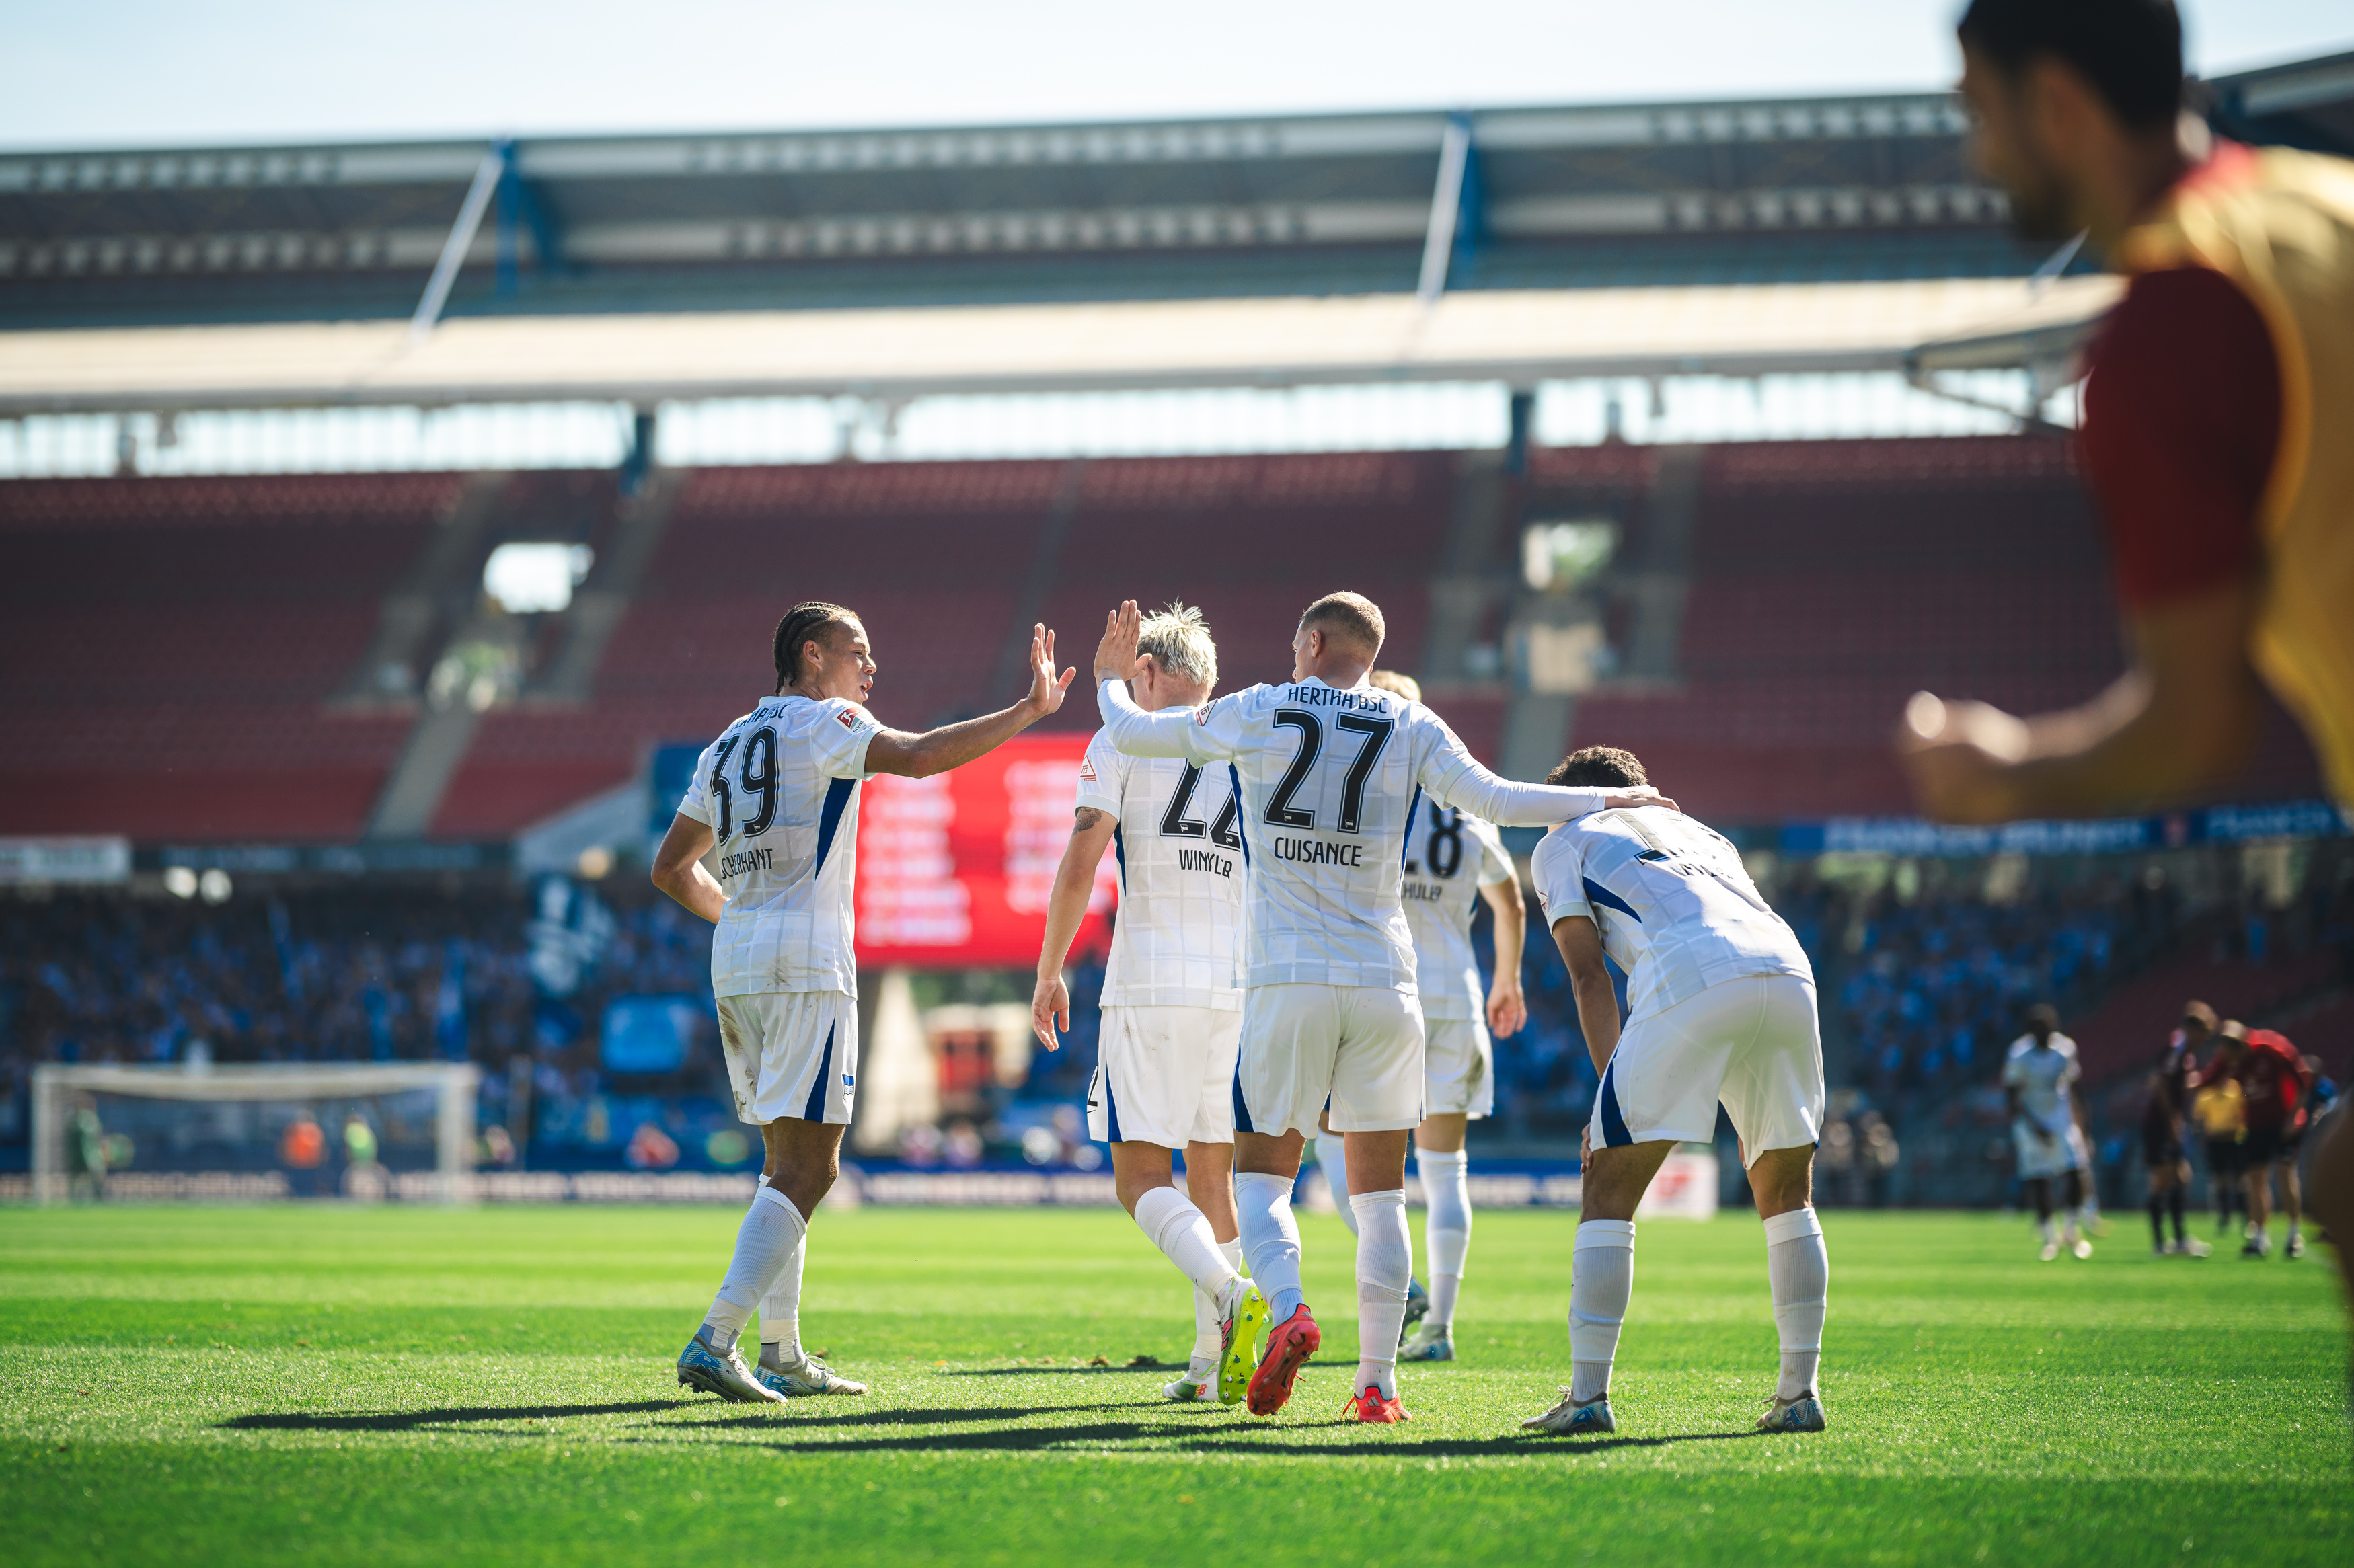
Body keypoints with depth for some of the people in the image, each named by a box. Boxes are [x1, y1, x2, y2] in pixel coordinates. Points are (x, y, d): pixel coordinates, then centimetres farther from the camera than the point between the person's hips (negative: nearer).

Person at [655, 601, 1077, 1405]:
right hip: (804, 963, -9)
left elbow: (672, 867, 24)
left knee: (789, 1164, 15)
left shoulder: (725, 747, 20)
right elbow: (915, 757, -20)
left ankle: (781, 1356, 14)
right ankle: (714, 1341, -20)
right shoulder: (822, 724, -3)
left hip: (734, 964, 9)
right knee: (806, 1170, -10)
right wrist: (1027, 711, -17)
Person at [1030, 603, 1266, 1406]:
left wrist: (1050, 970, 1)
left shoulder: (1122, 744, 0)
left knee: (1143, 1176, -4)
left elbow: (1080, 863, -8)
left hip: (1151, 986, -5)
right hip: (1240, 986, 5)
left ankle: (1233, 1296, -29)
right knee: (1213, 1175, 13)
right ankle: (1211, 1362, 11)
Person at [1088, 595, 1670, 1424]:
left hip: (1287, 981, -1)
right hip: (1383, 982, 1)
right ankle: (1377, 1382, 5)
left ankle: (1287, 1309, -21)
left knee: (1261, 1174, 7)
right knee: (1380, 1193, 9)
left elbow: (1133, 734, 11)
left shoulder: (1255, 713, 4)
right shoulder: (1410, 727, 5)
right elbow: (1492, 799, -2)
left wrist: (1111, 679, 33)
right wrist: (1609, 799, 10)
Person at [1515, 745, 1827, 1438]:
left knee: (1609, 1191, 5)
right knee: (1787, 1194, 20)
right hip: (1789, 971, 5)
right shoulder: (1702, 833, 40)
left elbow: (1588, 974, 14)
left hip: (1690, 979, -5)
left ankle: (1587, 1396, 1)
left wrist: (1612, 1093, 10)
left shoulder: (1561, 844, 26)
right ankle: (1800, 1392, 15)